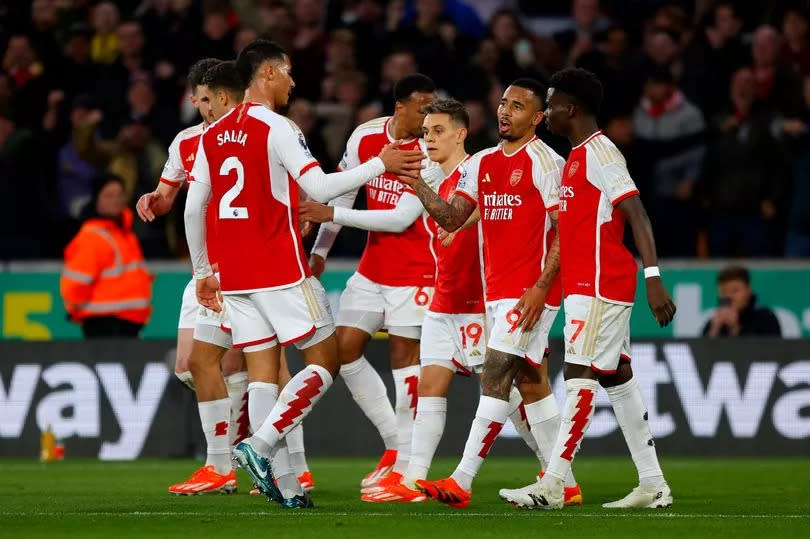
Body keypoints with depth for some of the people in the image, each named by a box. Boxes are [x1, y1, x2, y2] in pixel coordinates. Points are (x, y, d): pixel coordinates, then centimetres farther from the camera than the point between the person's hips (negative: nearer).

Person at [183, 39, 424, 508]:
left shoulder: (213, 136, 11)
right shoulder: (276, 128, -9)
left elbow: (194, 210, 13)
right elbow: (321, 188, -17)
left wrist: (203, 271, 22)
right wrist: (381, 165, -8)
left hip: (233, 274, 7)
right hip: (280, 270, -7)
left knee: (263, 371, 6)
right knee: (325, 362, 1)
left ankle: (283, 485, 1)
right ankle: (260, 445, -14)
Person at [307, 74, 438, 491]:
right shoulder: (364, 138, 0)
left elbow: (402, 218, -20)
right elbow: (343, 193, 13)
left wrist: (334, 214, -20)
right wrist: (320, 248, 16)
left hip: (414, 269, -6)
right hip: (373, 266, 6)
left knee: (404, 355, -5)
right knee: (344, 350, 2)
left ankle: (404, 464, 2)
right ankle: (394, 443, 14)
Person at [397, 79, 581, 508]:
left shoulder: (546, 163, -8)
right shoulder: (482, 163, 14)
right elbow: (452, 218, 10)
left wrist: (540, 288, -19)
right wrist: (418, 186, -6)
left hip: (529, 292, -8)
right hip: (496, 290, 8)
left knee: (495, 378, -12)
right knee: (531, 383, 10)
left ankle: (461, 482, -15)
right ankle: (563, 483, 16)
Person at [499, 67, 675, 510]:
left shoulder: (599, 152, -12)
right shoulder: (577, 157, 18)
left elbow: (636, 214, -19)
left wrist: (653, 277, -26)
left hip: (598, 285, -10)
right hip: (584, 285, 10)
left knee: (579, 375, -12)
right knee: (617, 377, 10)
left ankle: (551, 486, -16)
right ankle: (652, 485, 12)